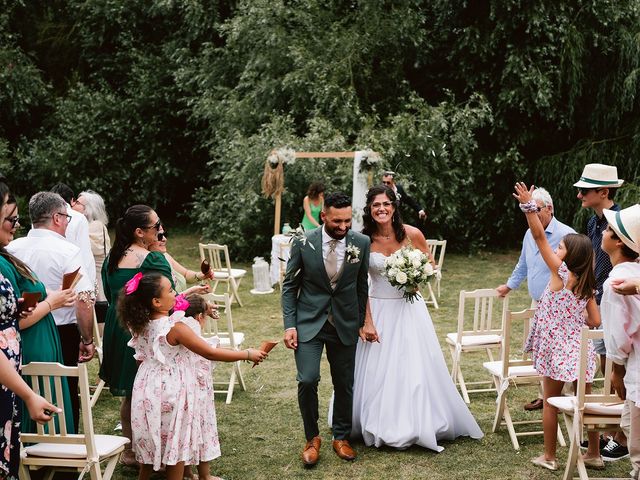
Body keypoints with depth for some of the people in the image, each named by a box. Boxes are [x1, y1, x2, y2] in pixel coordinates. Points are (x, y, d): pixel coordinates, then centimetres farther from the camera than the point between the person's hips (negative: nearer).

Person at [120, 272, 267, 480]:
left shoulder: (141, 326, -2)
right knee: (177, 447, 7)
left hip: (148, 392, 7)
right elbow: (211, 353, -21)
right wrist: (247, 354, -13)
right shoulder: (175, 327, -23)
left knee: (150, 444, 21)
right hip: (171, 393, -7)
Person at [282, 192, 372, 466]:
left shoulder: (361, 243, -4)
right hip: (309, 322, -2)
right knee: (307, 381, -12)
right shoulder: (303, 244, -9)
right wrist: (289, 326, -7)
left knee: (344, 384, 10)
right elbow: (289, 286, -1)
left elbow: (361, 286, 6)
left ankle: (341, 437, 30)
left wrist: (361, 322, 8)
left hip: (345, 325, 2)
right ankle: (312, 438, 10)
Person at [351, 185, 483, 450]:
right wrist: (367, 321, -10)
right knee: (377, 371, 5)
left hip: (409, 307, 0)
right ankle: (379, 426, 22)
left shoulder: (411, 234, -9)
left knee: (415, 368, 2)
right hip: (378, 309, 0)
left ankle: (418, 425, 15)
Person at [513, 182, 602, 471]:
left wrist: (528, 206, -20)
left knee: (551, 402, 6)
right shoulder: (587, 285, 3)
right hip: (580, 347, 6)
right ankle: (594, 454, 23)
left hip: (557, 349, -6)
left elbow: (539, 237, -18)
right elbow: (595, 322, 1)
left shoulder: (561, 273, -12)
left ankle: (549, 456, 13)